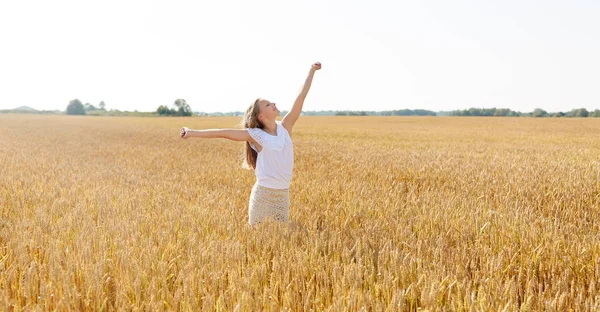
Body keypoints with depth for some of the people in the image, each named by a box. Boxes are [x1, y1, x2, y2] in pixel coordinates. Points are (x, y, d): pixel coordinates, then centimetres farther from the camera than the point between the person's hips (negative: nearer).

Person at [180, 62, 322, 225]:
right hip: (262, 193, -3)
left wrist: (311, 71, 2)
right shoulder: (255, 134, -6)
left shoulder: (285, 126, 1)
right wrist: (192, 133, -7)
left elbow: (301, 97, 1)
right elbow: (223, 133, -6)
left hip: (283, 194, 3)